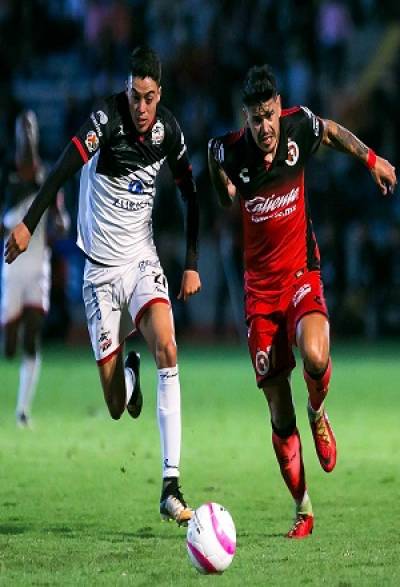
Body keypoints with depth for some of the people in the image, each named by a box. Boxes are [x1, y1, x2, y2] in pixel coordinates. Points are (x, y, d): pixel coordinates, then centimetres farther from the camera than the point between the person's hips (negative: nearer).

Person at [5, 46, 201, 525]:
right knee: (116, 408, -3)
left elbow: (190, 195, 13)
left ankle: (171, 486, -24)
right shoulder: (106, 119, -16)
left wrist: (192, 265, 11)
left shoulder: (168, 129, -1)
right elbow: (64, 167, -31)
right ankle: (128, 370, 40)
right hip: (101, 268, -3)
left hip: (142, 261, 3)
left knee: (167, 347, -25)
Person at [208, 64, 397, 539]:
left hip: (302, 273, 0)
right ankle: (302, 508, 12)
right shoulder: (228, 151, -10)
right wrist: (225, 187, -10)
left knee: (315, 357, -31)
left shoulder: (301, 126, -9)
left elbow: (333, 133, 16)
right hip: (260, 286, 0)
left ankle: (318, 415, 5)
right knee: (278, 408, -2)